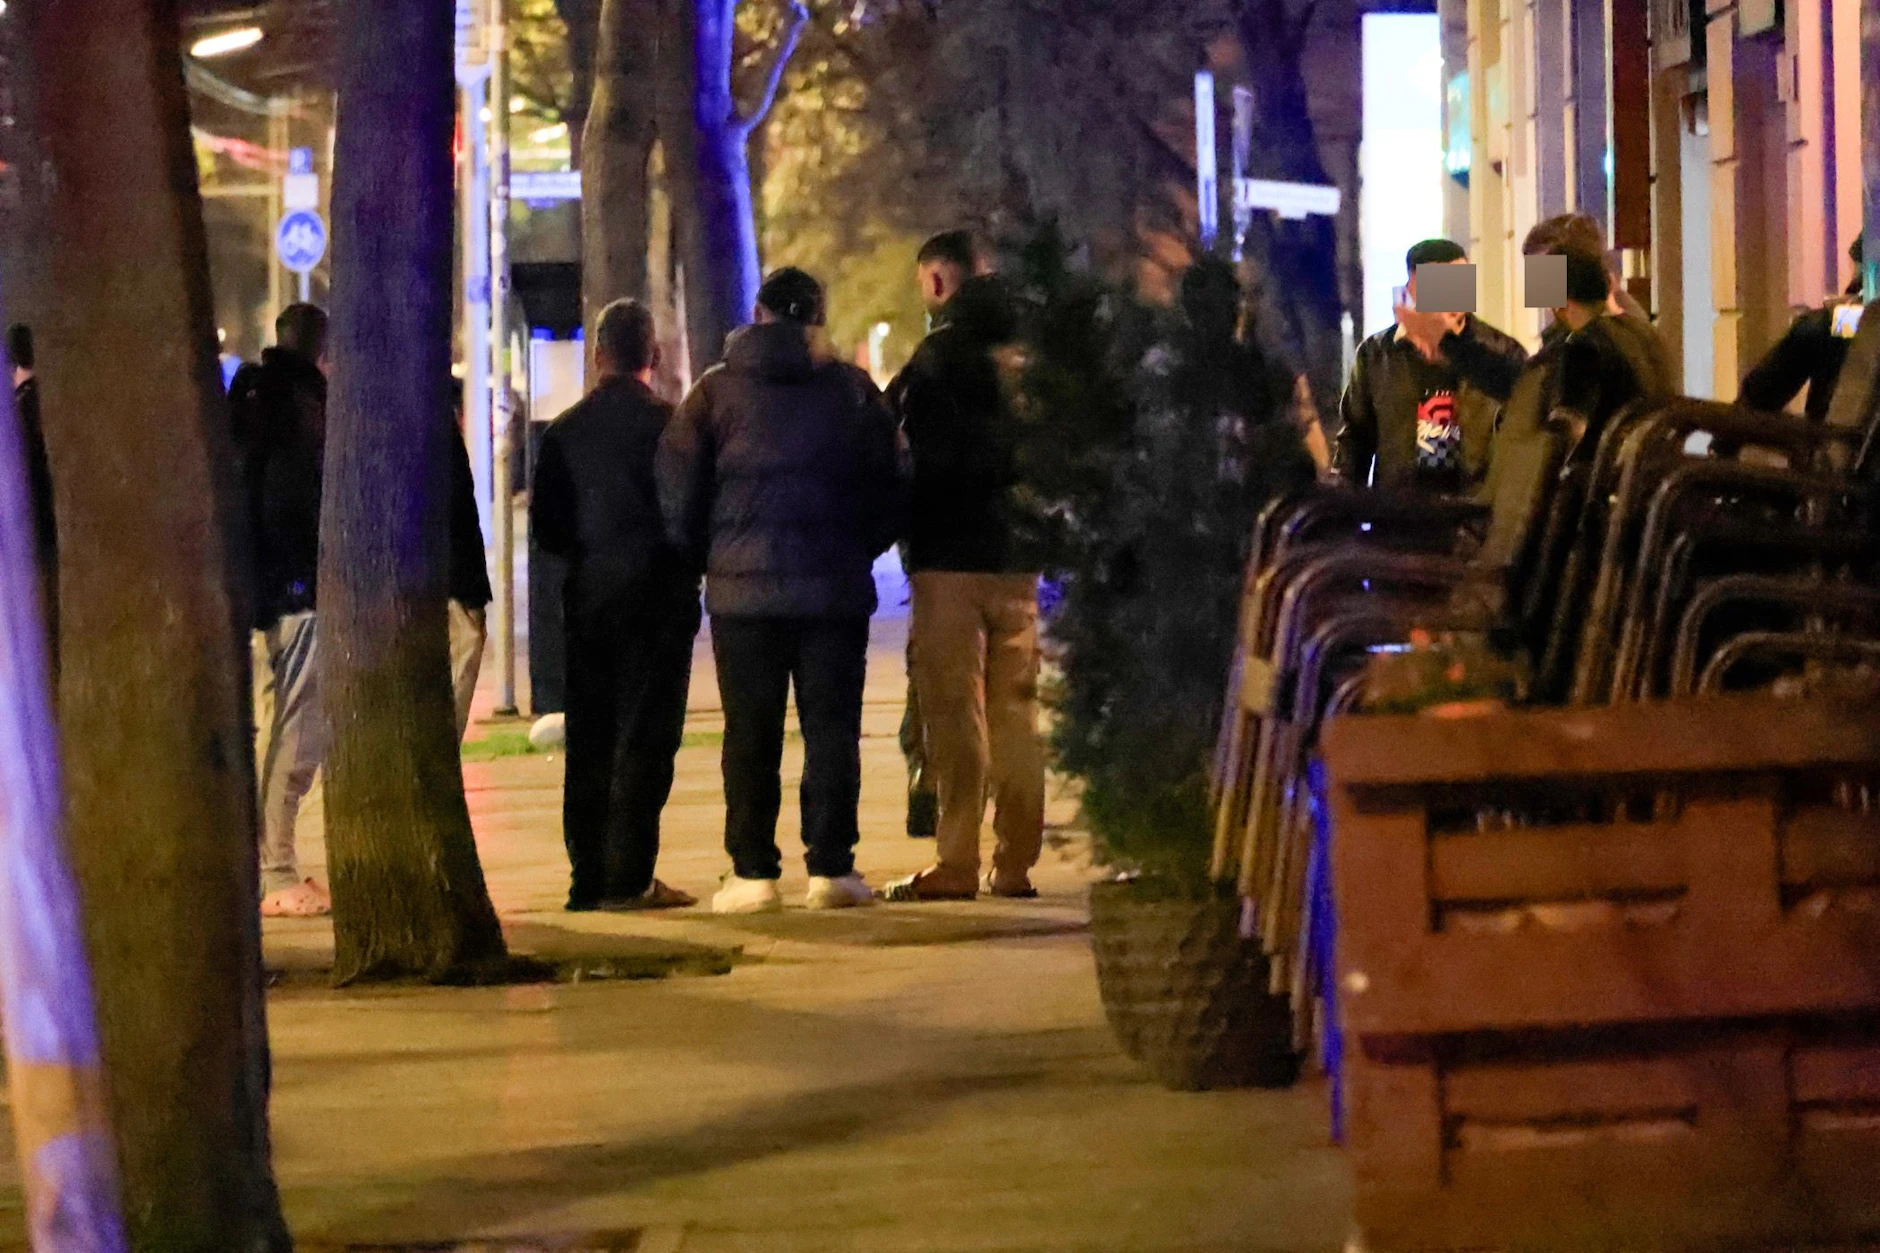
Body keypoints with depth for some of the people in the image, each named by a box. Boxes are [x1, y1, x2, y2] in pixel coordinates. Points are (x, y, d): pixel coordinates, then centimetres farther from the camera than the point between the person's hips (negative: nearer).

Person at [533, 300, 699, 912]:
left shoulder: (565, 429, 4)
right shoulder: (666, 423, -10)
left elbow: (545, 524, 6)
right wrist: (684, 563, 10)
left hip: (588, 594, 4)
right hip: (656, 593, -4)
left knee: (589, 740, 9)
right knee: (645, 737, -2)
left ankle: (588, 878, 10)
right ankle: (628, 877, -7)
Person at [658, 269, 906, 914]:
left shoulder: (717, 390, 1)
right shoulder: (853, 389, 3)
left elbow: (676, 491, 0)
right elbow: (890, 489, 6)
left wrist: (707, 558, 14)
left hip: (741, 588, 0)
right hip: (835, 588, 0)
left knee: (750, 734, 4)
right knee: (832, 727, 4)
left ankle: (753, 872, 1)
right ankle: (832, 867, 1)